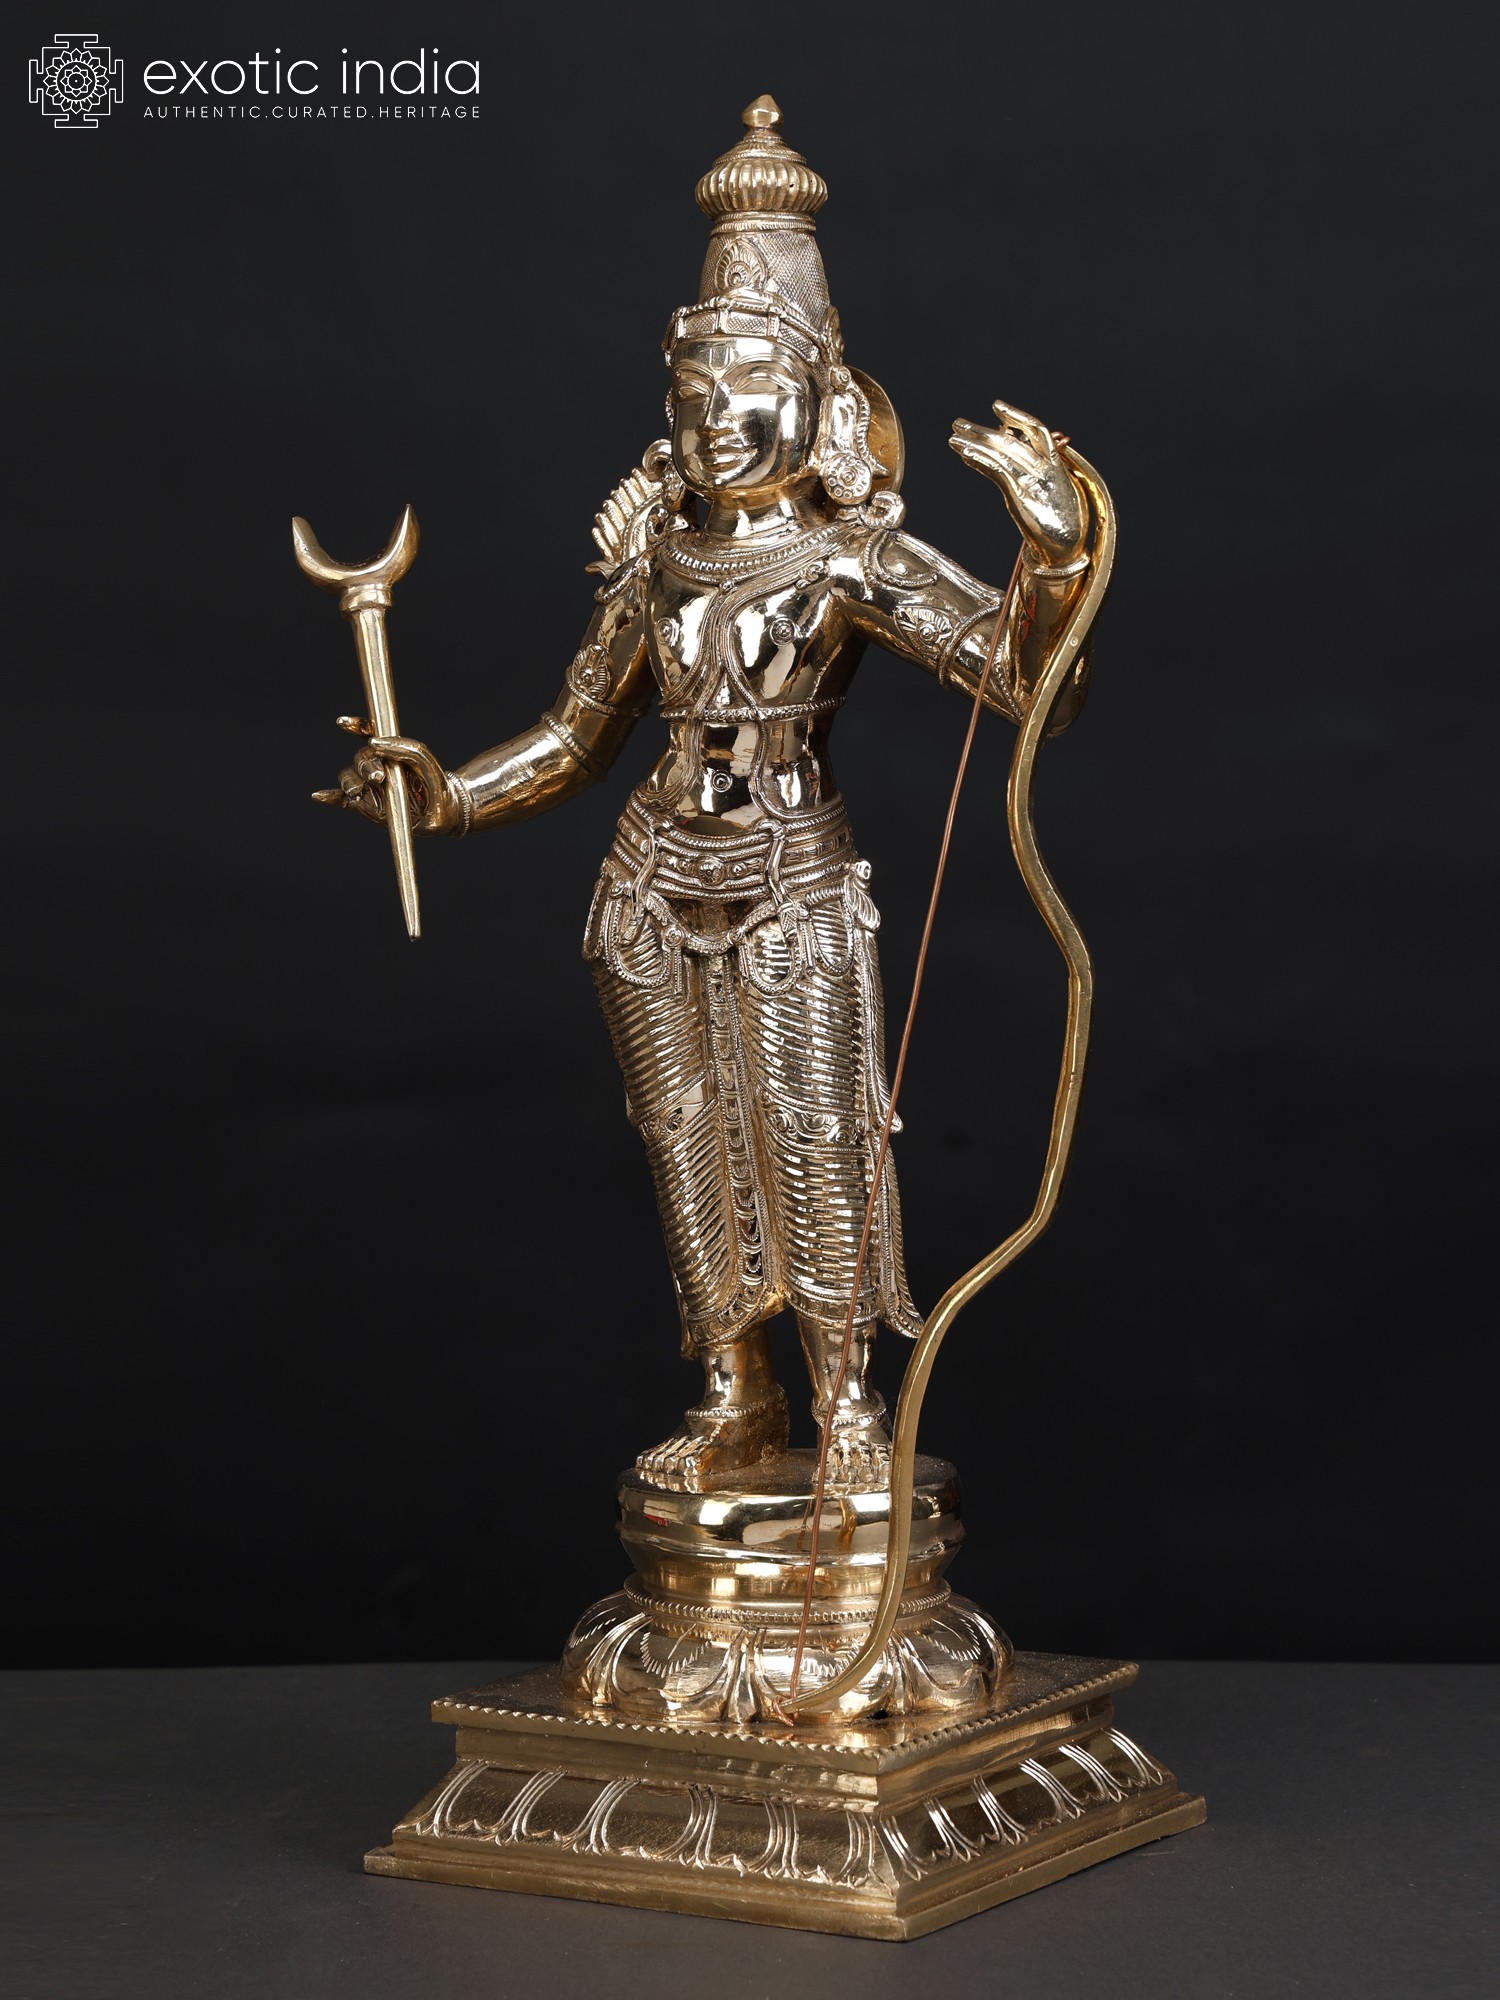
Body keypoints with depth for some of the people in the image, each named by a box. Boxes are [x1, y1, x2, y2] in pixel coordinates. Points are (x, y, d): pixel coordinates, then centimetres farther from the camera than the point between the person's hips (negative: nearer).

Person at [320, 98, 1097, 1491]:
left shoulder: (850, 557, -7)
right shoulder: (653, 558, 7)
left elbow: (1025, 680, -18)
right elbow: (575, 741, 15)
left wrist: (1053, 551, -34)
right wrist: (437, 790, 5)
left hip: (796, 884, -5)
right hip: (662, 878, 5)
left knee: (812, 1135, -3)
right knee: (686, 1138, 9)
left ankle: (846, 1399, 12)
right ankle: (734, 1398, 22)